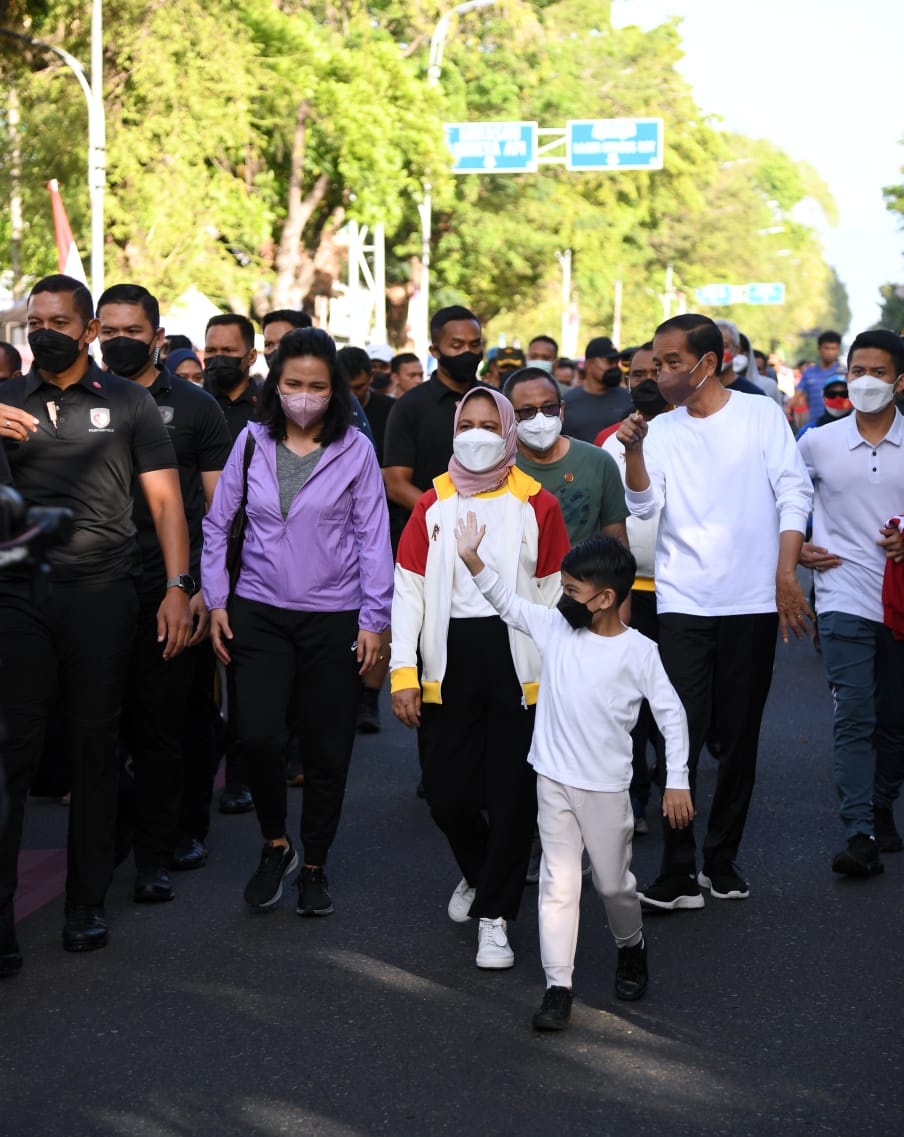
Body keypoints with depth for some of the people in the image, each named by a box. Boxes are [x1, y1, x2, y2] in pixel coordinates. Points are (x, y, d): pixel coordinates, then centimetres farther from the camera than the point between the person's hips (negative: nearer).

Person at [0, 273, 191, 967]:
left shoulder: (127, 402, 8)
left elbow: (165, 499, 5)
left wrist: (177, 587, -6)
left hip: (101, 593, -1)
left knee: (96, 744, 4)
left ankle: (88, 902, 13)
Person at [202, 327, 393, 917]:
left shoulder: (355, 449, -2)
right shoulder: (252, 442, 3)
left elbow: (374, 537, 0)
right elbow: (217, 524, 10)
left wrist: (374, 620, -4)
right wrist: (216, 601, 5)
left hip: (333, 616, -1)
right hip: (259, 613, 1)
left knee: (328, 749, 4)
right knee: (259, 735, -14)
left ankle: (315, 866, 22)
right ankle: (276, 845, 12)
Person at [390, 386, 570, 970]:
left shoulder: (537, 505, 4)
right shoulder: (433, 505, 8)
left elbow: (555, 593, 5)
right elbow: (408, 590, 5)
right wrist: (402, 672, -3)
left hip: (517, 662, -2)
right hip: (449, 663, 2)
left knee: (512, 796, -4)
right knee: (447, 794, 2)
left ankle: (495, 915, 10)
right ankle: (479, 873, 34)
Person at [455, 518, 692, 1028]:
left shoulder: (637, 651, -10)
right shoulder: (554, 627, 0)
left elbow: (671, 713, -6)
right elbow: (508, 602, 8)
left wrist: (678, 781, -8)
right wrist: (473, 559, -5)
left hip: (606, 788, -2)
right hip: (554, 781, 3)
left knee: (614, 881, 12)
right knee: (558, 884, -1)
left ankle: (632, 949, 41)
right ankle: (558, 986, 1)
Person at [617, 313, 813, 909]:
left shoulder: (761, 414, 2)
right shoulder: (661, 430, 8)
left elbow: (795, 494, -1)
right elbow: (645, 505, -3)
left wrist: (786, 574, -9)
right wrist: (633, 451, -19)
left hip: (752, 602, -1)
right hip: (683, 603, 1)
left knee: (740, 737, 6)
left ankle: (722, 860, 19)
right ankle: (678, 873, -2)